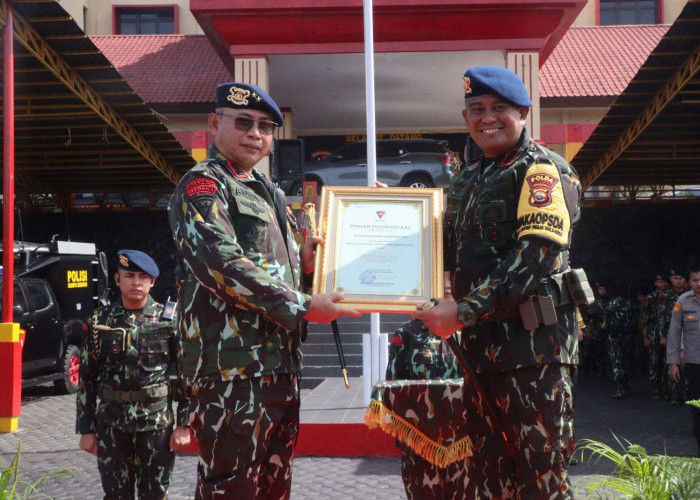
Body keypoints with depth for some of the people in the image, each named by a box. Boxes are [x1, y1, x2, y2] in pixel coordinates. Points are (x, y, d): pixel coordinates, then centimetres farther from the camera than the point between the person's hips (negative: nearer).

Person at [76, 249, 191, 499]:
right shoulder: (101, 320, 3)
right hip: (111, 423, 2)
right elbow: (87, 377, 6)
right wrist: (86, 428, 3)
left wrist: (183, 424, -7)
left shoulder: (169, 320, -1)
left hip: (157, 422, -1)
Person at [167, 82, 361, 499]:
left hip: (281, 364, 9)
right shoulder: (203, 185, -6)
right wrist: (303, 307, -19)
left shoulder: (270, 194, 21)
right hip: (233, 366, -9)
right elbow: (223, 264, -20)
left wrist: (304, 264, 5)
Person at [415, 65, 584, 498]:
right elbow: (453, 255, 28)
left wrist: (465, 309, -23)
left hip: (532, 342, -8)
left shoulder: (541, 169, -5)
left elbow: (538, 251, -19)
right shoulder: (467, 181, 19)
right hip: (482, 342, 8)